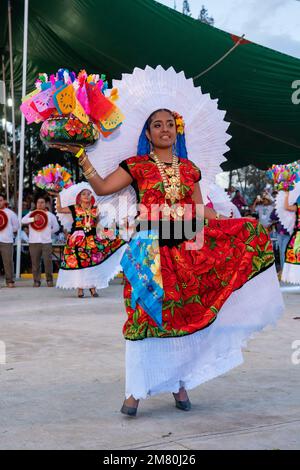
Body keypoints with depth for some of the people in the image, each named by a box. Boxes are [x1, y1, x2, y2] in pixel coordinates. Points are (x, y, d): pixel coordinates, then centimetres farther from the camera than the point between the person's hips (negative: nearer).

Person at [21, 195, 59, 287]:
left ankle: (49, 280, 8)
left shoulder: (50, 215, 11)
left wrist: (48, 232, 7)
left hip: (46, 242, 0)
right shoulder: (31, 214, 7)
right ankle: (36, 281, 10)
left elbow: (56, 227, 19)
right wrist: (33, 219, -25)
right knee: (35, 263, 2)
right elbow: (23, 220, -11)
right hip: (34, 242, 0)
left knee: (48, 262, -4)